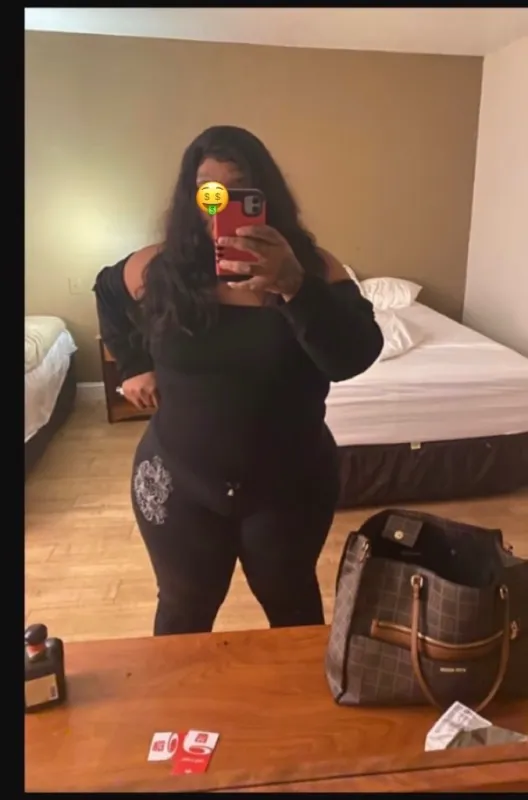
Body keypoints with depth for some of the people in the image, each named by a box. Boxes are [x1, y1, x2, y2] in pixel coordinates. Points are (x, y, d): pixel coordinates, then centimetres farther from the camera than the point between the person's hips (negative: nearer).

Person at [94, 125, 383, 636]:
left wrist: (294, 286, -39)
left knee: (292, 602, 24)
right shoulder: (159, 269, -6)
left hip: (289, 483, 0)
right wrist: (132, 366, 6)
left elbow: (355, 358, -26)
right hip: (180, 483, 1)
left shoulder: (313, 268, -12)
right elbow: (107, 292, 15)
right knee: (184, 610, 21)